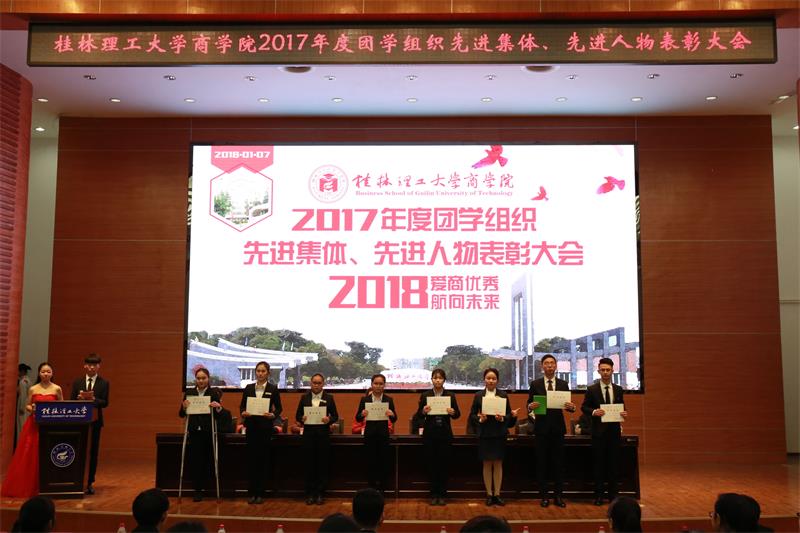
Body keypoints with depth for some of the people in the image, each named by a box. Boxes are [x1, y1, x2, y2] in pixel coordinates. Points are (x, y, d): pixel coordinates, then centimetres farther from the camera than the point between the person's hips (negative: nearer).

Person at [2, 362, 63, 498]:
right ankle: (28, 486, 12)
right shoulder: (33, 389, 3)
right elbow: (27, 406, 9)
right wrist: (32, 408, -12)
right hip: (34, 425, 1)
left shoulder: (57, 389, 2)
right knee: (30, 456, 1)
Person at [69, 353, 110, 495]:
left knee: (93, 451, 2)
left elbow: (105, 403, -6)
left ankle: (90, 483, 10)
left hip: (95, 421, -1)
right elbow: (71, 401, 3)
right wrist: (79, 398, -18)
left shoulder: (104, 383, 2)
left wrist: (93, 399, -24)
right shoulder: (77, 382, 8)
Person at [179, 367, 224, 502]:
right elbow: (181, 415, 5)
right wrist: (184, 407, -15)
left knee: (208, 460, 7)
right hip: (194, 431, 1)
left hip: (209, 431, -1)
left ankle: (205, 486, 28)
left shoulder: (214, 393, -2)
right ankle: (197, 490, 10)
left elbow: (219, 415, -4)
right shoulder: (189, 393, 3)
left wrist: (218, 408, -24)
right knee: (195, 460, 0)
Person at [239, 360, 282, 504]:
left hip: (265, 427, -2)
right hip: (251, 427, 2)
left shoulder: (273, 389, 1)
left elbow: (279, 408, 3)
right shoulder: (248, 388, 8)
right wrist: (243, 413, -12)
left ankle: (260, 493, 11)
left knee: (263, 459, 2)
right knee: (251, 459, 2)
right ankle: (251, 492, 10)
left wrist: (272, 415, -16)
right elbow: (242, 406, 9)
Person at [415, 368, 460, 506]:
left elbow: (458, 414, 4)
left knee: (444, 463, 3)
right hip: (429, 433, 0)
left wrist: (453, 413, -18)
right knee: (431, 464, 4)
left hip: (445, 433, 0)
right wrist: (423, 412, -19)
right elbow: (418, 416, 1)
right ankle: (433, 494, 15)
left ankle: (442, 494, 14)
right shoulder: (425, 395, 2)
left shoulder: (450, 395, 3)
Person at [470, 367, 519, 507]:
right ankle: (489, 494, 13)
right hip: (484, 434, 0)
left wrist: (502, 418, -17)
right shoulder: (478, 395, 3)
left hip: (499, 434, 0)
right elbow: (472, 414, 3)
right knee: (487, 464, 4)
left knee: (498, 464, 4)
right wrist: (480, 418, -16)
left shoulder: (503, 395, 4)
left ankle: (497, 494, 12)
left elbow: (509, 414, 3)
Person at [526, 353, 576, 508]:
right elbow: (529, 405, 1)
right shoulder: (535, 384, 2)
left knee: (559, 463, 5)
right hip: (542, 427, -1)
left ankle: (558, 496, 12)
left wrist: (571, 407, -18)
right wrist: (531, 406, -21)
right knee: (541, 463, 3)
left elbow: (568, 406, 4)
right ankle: (543, 496, 11)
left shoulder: (563, 384, 7)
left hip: (558, 427, 1)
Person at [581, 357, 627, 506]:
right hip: (599, 431, -3)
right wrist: (593, 412, -20)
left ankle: (613, 494, 16)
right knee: (598, 464, 3)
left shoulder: (618, 389, 9)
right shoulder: (592, 389, -1)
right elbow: (584, 407, -1)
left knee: (614, 463, 7)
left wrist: (623, 413, -8)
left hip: (614, 430, 3)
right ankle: (598, 495, 10)